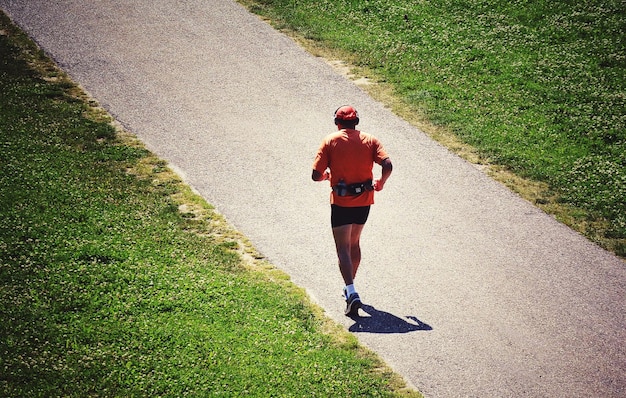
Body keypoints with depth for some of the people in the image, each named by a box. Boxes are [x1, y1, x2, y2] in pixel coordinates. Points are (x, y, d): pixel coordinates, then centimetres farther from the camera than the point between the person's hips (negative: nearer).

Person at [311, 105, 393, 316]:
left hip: (341, 202, -3)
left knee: (343, 249, -2)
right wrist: (381, 182, 9)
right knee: (354, 243, 23)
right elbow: (387, 166, -11)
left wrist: (327, 176, 14)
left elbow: (316, 175, -9)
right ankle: (350, 286, 34)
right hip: (364, 201, 4)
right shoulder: (370, 140, 2)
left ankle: (351, 292, -18)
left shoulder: (330, 141, -4)